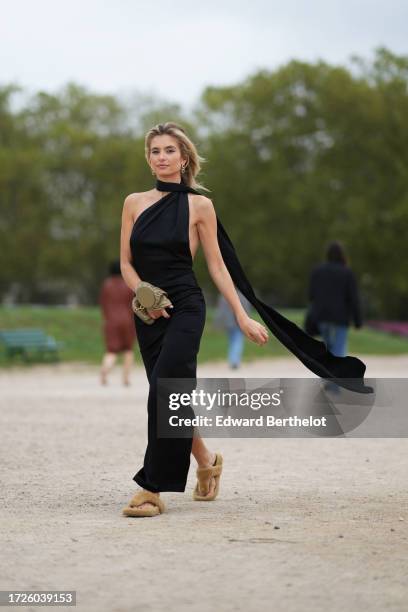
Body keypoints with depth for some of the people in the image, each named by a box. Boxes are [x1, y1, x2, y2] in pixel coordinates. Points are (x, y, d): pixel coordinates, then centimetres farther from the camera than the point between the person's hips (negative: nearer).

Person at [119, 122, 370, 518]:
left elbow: (217, 266, 1)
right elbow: (126, 262, 7)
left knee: (164, 389, -17)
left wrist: (242, 317, -3)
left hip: (185, 308, -4)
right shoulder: (134, 203, 8)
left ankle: (153, 489, -13)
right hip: (147, 312, 4)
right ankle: (206, 460, 36)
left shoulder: (199, 205, 0)